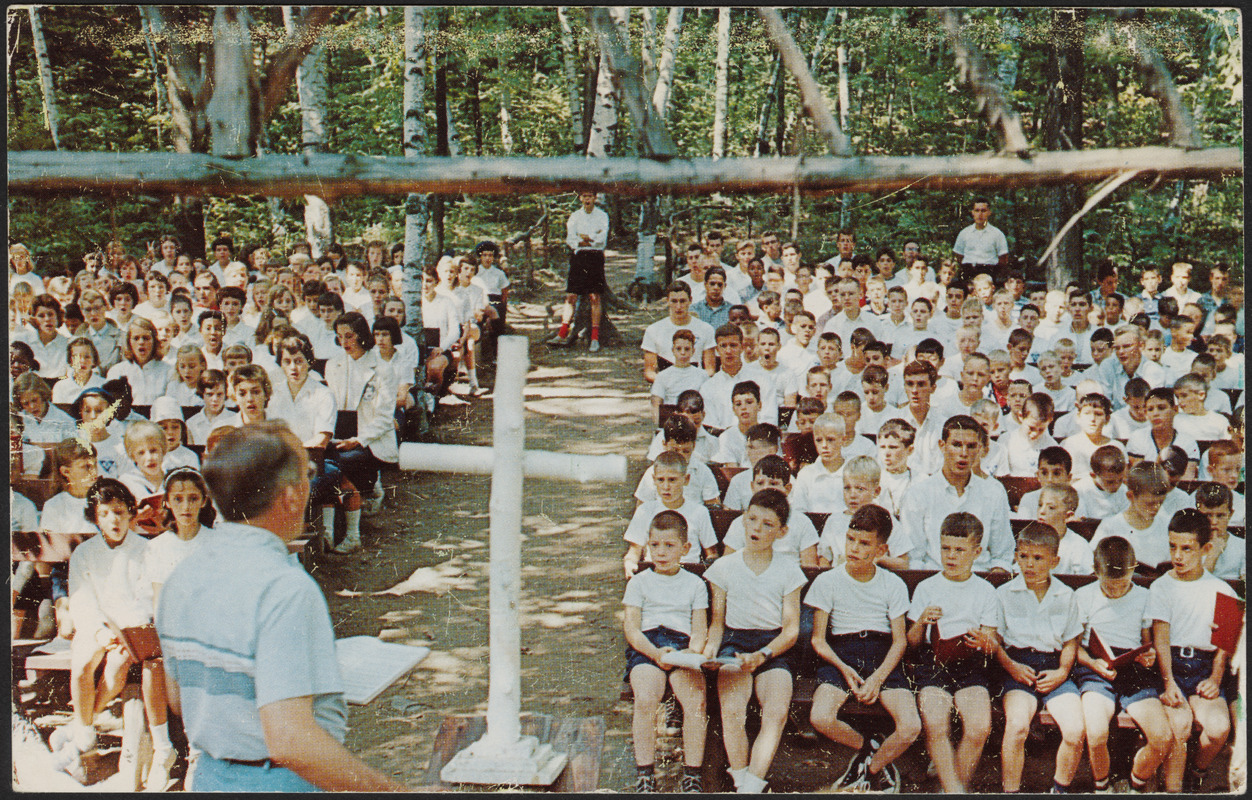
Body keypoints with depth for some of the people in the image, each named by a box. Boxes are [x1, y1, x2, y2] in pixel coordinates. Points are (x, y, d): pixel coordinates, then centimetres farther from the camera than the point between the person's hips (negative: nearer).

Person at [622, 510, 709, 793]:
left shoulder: (694, 584, 17)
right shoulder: (639, 582, 14)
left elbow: (700, 630, 11)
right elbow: (632, 628, 5)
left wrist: (693, 652, -12)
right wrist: (655, 653, -14)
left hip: (682, 646, 1)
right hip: (646, 647, 0)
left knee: (696, 700, -27)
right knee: (645, 700, -30)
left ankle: (692, 775, -17)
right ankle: (644, 774, -18)